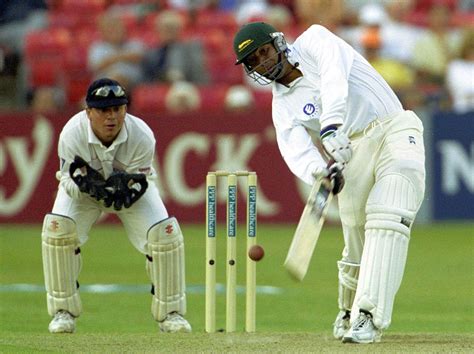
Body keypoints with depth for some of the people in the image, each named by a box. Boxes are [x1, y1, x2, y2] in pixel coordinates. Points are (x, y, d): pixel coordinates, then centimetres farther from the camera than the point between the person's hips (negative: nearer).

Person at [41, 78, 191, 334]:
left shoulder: (142, 137, -31)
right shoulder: (72, 134, -33)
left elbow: (140, 185, -24)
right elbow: (68, 182, -25)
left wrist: (128, 188, -48)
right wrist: (85, 185, -48)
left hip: (133, 188, 0)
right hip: (83, 190, 0)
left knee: (164, 232, -20)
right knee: (58, 226, -26)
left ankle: (169, 312, 0)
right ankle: (63, 311, -11)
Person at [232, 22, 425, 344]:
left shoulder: (314, 41, 4)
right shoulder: (283, 108, 10)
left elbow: (334, 75, -18)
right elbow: (297, 153, -9)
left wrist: (331, 126, -35)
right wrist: (322, 171, -33)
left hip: (396, 129, -4)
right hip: (353, 155, 4)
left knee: (388, 219, -22)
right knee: (358, 247, -2)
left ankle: (369, 317, -28)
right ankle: (349, 312, 26)